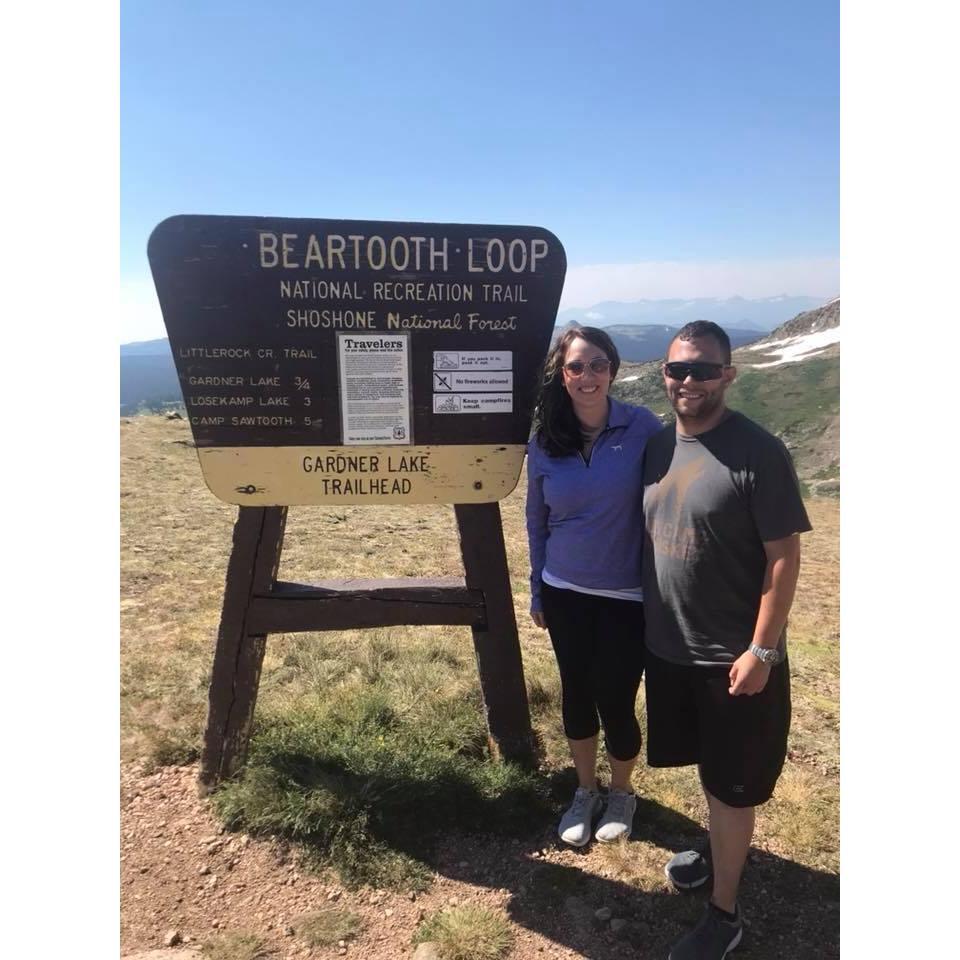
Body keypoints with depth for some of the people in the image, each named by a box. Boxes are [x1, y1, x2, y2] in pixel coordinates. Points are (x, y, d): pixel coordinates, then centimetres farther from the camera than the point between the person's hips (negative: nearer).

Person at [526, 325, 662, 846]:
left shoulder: (644, 428, -13)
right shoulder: (544, 442, -4)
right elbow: (536, 521, 7)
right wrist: (536, 591, 11)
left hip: (627, 595, -3)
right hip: (565, 593, 3)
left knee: (615, 702, 7)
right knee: (576, 694, 16)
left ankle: (622, 793, 37)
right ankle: (585, 791, 41)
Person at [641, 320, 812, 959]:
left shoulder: (758, 452, -17)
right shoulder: (658, 446, 2)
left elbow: (784, 556, -16)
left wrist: (761, 651, -17)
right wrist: (646, 625, 11)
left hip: (733, 655, -6)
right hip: (669, 648, 6)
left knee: (733, 783, 10)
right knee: (710, 770, 25)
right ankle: (724, 850, 49)